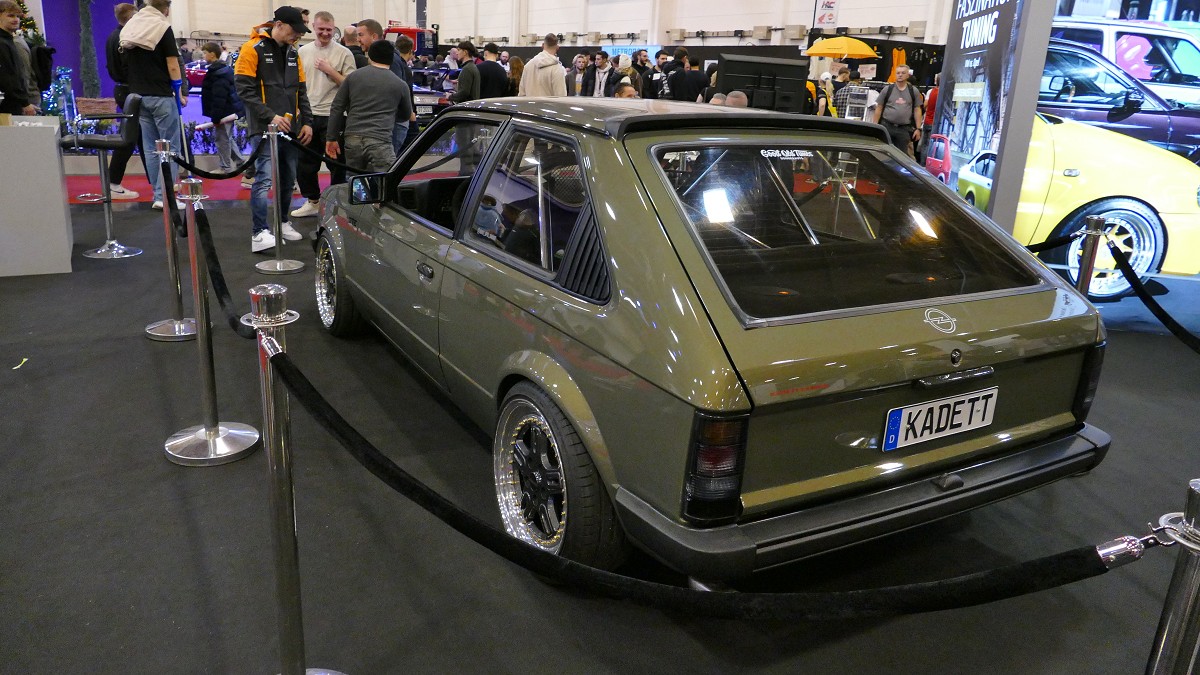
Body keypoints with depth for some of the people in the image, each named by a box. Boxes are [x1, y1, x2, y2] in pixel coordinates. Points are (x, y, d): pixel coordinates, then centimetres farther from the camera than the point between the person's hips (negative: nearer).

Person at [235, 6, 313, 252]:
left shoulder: (293, 53, 15)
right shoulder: (253, 49, -6)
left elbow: (301, 91, 19)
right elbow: (244, 89, -11)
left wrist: (307, 121, 9)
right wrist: (270, 116, -17)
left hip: (290, 129, 7)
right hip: (265, 129, -7)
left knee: (288, 178, 12)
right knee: (264, 178, -14)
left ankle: (282, 222, 26)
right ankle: (259, 233, -15)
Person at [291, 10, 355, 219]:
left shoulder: (344, 53, -2)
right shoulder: (303, 52, 10)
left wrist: (330, 71, -14)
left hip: (333, 116, -4)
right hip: (307, 115, 4)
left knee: (336, 162, 2)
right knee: (305, 162, 10)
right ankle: (312, 201, 23)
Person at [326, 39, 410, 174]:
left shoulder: (353, 76, 13)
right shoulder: (400, 85, 7)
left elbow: (336, 108, 11)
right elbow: (406, 115, 23)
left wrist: (332, 138, 15)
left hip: (352, 139, 4)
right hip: (379, 140, -4)